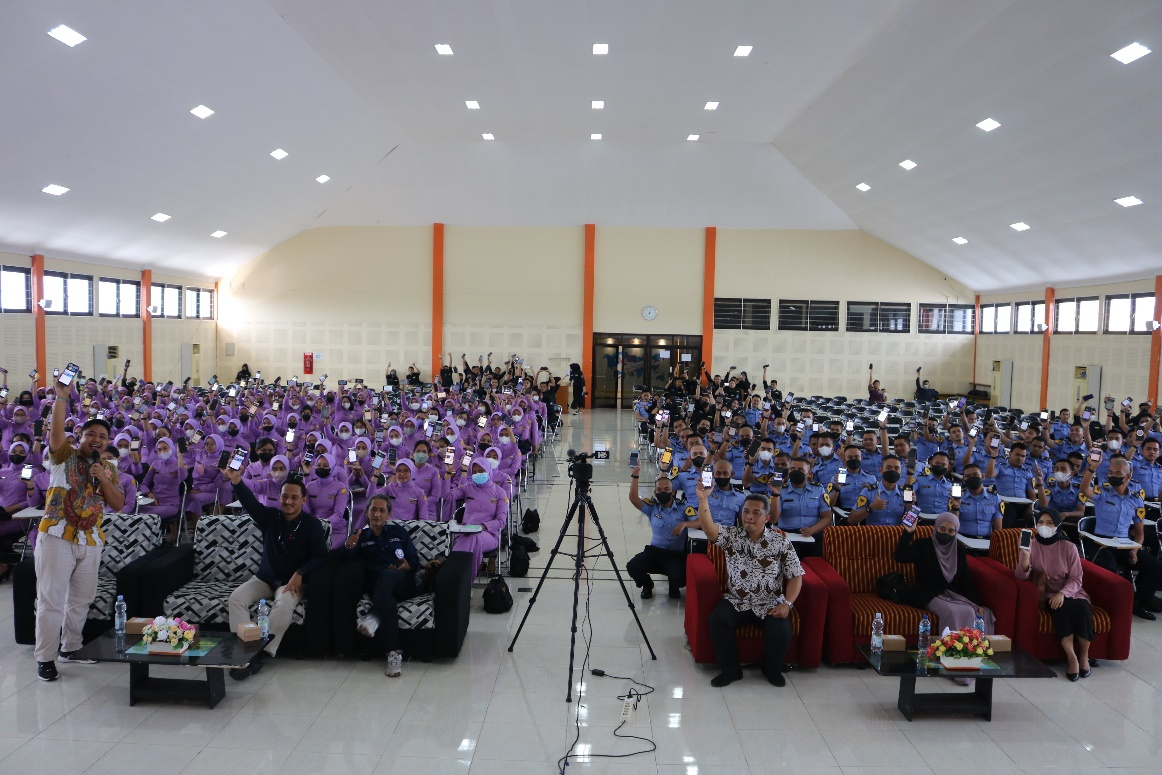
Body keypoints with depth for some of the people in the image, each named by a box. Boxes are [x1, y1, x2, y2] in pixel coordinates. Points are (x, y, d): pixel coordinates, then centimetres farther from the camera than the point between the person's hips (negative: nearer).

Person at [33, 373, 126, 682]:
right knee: (51, 599, -3)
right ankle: (45, 657, 4)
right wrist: (62, 397, -29)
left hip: (91, 541, 5)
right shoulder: (64, 456, 1)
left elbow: (118, 505, 3)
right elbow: (57, 430, -19)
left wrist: (104, 478, -11)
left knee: (81, 598, 15)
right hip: (57, 537, -5)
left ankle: (70, 647, 30)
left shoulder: (108, 470, 13)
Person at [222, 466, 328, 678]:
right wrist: (236, 481, -38)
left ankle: (260, 652, -29)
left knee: (284, 604, -35)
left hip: (293, 581, -3)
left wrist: (299, 574, -27)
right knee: (237, 597, -22)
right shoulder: (270, 517, 1)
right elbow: (251, 502, -18)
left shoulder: (312, 524, -5)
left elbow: (320, 556, -10)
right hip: (265, 578, 4)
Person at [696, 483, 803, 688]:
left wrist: (787, 604, -14)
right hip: (736, 601, 1)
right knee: (717, 620, -26)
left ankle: (772, 669, 8)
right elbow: (709, 528, -20)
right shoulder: (731, 535, -1)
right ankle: (730, 670, -4)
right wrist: (703, 500, -35)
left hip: (770, 604, 0)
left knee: (781, 632, -26)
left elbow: (795, 576, 0)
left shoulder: (780, 542, -2)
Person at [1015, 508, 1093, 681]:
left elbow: (1076, 579, -4)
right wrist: (1025, 556, -29)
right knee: (1061, 608, -32)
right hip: (1048, 595, -1)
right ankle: (1071, 658, -27)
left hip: (1071, 592, 1)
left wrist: (1062, 593, -23)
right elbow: (1021, 576, -10)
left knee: (1082, 608, -30)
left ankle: (1084, 656, -12)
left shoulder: (1069, 547, 0)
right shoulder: (1032, 546, 0)